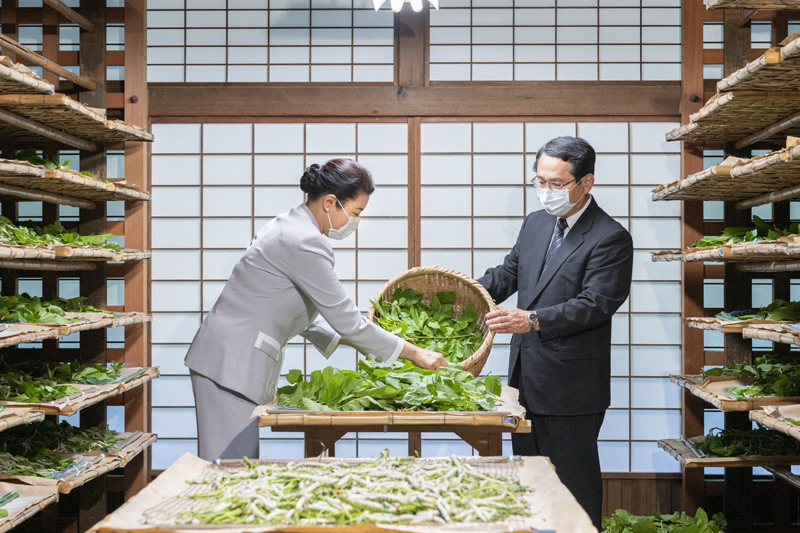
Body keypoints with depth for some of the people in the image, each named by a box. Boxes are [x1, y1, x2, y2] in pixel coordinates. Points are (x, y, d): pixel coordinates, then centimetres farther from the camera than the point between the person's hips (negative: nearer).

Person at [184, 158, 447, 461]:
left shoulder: (290, 226, 13)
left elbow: (298, 313, 20)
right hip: (231, 365, -10)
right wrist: (414, 353, -7)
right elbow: (345, 319, -15)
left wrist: (351, 340, 15)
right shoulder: (305, 243, -18)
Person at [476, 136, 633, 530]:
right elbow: (508, 274, 18)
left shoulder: (611, 238, -12)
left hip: (571, 390, -7)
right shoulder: (535, 224, 12)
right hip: (527, 379, 8)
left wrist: (533, 320, -33)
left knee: (574, 482, 3)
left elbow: (595, 304, -21)